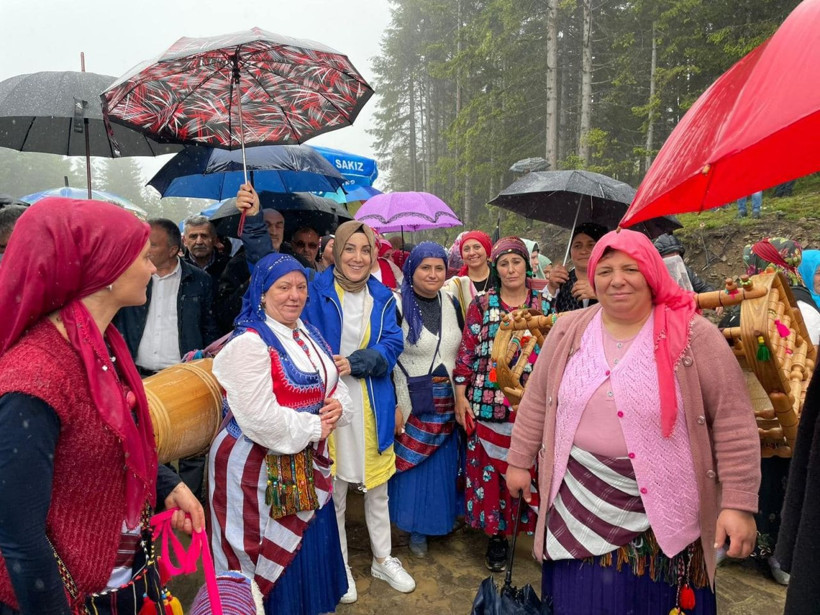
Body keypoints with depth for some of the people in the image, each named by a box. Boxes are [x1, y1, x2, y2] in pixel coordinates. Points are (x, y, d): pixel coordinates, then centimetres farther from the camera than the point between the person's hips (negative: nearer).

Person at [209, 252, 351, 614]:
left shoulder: (309, 336, 7)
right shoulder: (249, 343, -20)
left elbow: (334, 386, 13)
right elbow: (261, 420, -27)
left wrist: (338, 406, -10)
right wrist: (315, 427, -16)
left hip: (307, 461, 8)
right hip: (259, 467, -8)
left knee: (311, 549, 20)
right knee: (270, 555, 10)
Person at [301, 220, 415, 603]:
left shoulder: (382, 296, 4)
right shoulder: (317, 291, -7)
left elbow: (392, 346, -4)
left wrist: (354, 363, -19)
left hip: (373, 406, 3)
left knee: (377, 487, 17)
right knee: (333, 490, 9)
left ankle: (383, 559, 36)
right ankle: (339, 566, 30)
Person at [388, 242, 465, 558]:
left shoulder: (452, 303, 3)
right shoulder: (398, 306, -11)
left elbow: (464, 351, 11)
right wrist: (394, 406, -14)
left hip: (448, 400, 4)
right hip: (412, 401, -4)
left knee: (444, 463, 15)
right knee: (414, 466, 8)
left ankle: (443, 517, 36)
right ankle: (416, 529, 26)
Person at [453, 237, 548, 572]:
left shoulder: (544, 305, 6)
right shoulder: (481, 305, 2)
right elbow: (467, 351, 1)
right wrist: (460, 396, -3)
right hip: (489, 403, -1)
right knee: (490, 467, 5)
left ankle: (533, 528, 26)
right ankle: (495, 535, 22)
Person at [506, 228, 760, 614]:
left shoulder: (694, 335, -10)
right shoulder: (568, 331, 0)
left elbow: (733, 423, -9)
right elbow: (537, 403, 9)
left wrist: (739, 504, -10)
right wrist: (519, 462, 12)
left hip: (663, 514, -2)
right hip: (580, 508, 3)